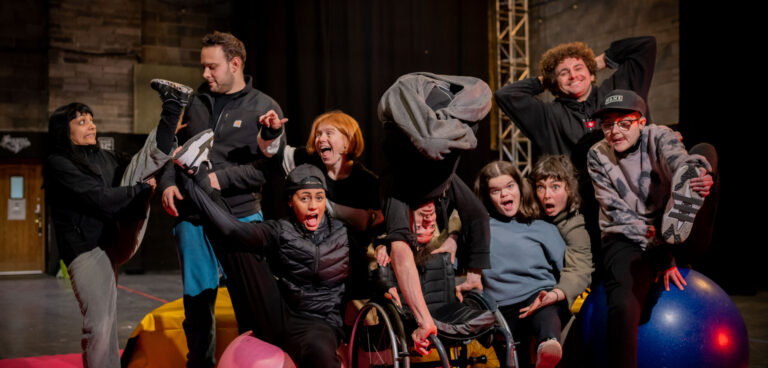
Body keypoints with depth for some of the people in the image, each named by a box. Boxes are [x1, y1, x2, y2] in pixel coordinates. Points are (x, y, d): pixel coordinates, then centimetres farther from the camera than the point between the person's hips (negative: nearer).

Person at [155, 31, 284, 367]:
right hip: (190, 217, 4)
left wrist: (221, 180, -19)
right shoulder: (194, 103, 12)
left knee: (250, 303, 1)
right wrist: (168, 183, 0)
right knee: (197, 300, 11)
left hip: (240, 217, -3)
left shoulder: (264, 108, 2)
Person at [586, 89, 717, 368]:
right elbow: (618, 213, -6)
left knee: (704, 151, -17)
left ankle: (677, 227, -42)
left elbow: (679, 158, -25)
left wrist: (698, 171, -50)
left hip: (667, 232, 1)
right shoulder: (597, 156, 0)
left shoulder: (658, 137, -1)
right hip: (626, 241, -1)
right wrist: (659, 252, -16)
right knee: (624, 305, -33)